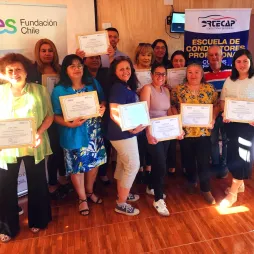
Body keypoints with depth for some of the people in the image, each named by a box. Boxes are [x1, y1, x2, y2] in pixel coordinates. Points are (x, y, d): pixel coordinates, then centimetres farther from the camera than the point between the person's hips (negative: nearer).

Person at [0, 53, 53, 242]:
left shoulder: (39, 90, -1)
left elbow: (50, 115, -2)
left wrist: (40, 132, -17)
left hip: (33, 146, 0)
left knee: (37, 184, 13)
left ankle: (37, 221, 36)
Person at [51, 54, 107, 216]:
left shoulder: (93, 84, 2)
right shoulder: (59, 90, -9)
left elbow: (103, 101, 11)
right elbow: (56, 116, -10)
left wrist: (103, 107, -12)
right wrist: (70, 124, -26)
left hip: (94, 133, 4)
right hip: (74, 136, -3)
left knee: (94, 163, 15)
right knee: (77, 167, 8)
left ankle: (90, 192, 42)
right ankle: (82, 198, 32)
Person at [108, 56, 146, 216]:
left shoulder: (128, 87, 10)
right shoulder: (118, 88, -19)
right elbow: (114, 114, -26)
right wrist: (130, 128, -29)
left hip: (126, 133, 9)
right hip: (122, 133, -9)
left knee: (123, 164, 19)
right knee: (133, 166, -2)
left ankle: (122, 194, 37)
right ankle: (121, 204, 11)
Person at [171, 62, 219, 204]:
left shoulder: (210, 89, 3)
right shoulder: (178, 89, 0)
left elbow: (216, 106, 7)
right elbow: (172, 106, 1)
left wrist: (213, 119, -7)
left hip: (204, 131, 0)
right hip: (185, 131, 1)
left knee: (204, 161, 2)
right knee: (189, 159, 15)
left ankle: (206, 189, 17)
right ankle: (192, 182, 38)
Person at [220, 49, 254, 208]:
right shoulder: (229, 80, 9)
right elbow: (223, 100, 11)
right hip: (231, 122, 5)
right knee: (233, 153, 12)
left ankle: (233, 193, 6)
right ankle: (240, 184, 32)